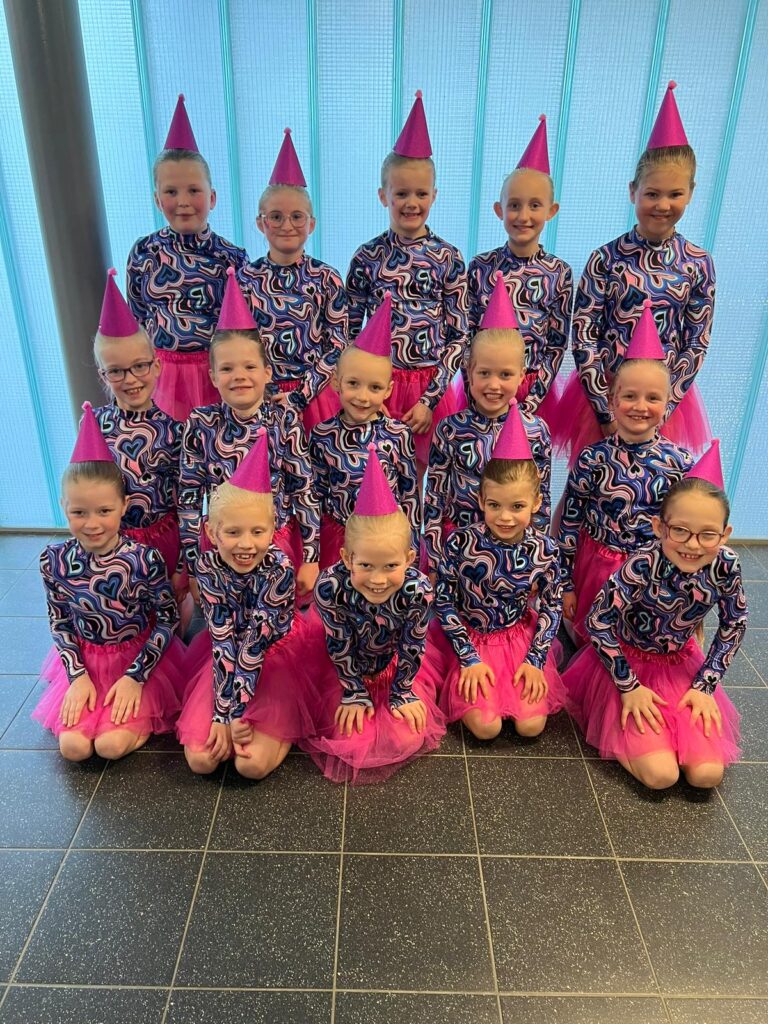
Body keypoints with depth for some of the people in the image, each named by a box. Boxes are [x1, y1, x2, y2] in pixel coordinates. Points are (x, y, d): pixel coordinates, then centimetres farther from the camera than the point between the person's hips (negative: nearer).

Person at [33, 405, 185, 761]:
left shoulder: (145, 559, -23)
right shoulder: (54, 561, -13)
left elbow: (168, 619, -14)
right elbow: (58, 621, -1)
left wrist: (135, 677, -15)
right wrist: (77, 676, -8)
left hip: (139, 656, -3)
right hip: (85, 659, 3)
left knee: (111, 744, -15)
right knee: (72, 747, -7)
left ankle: (144, 717, 13)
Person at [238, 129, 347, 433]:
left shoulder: (327, 279, -2)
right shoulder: (245, 278, 0)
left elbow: (338, 345, -5)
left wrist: (300, 396, -13)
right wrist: (268, 397, -10)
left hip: (316, 395, 0)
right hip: (262, 396, 1)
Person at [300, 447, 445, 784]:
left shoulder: (418, 590, -36)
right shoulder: (330, 586, -38)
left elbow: (411, 648, -18)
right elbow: (339, 646, -21)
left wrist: (402, 693, -5)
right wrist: (354, 693, -10)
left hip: (392, 663, 1)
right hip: (345, 665, -1)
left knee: (407, 737, -5)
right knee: (349, 736, -8)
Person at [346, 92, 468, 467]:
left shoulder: (448, 258, -1)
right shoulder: (367, 256, 0)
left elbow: (459, 336, -3)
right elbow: (350, 331, 4)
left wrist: (430, 398, -10)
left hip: (430, 388, 0)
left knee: (418, 476, 10)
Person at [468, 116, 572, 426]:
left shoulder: (560, 273, -2)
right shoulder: (480, 266, -2)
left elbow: (557, 345, -3)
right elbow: (467, 334, -1)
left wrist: (529, 402, -12)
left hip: (534, 391, 0)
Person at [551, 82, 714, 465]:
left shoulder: (699, 265, -2)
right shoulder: (606, 258, -9)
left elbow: (696, 346, -2)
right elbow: (583, 337, -11)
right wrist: (608, 412, -14)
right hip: (603, 392, -1)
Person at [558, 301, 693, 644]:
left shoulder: (681, 462, -8)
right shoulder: (592, 458, -12)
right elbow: (570, 522, -7)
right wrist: (565, 584, -4)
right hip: (595, 570, -1)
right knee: (588, 641, 16)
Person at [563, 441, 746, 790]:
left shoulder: (726, 567, -19)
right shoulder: (643, 567, -31)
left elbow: (734, 626, -2)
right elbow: (597, 622, -24)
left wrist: (705, 686, -4)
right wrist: (629, 686, -17)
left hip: (682, 666, 4)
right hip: (630, 663, -4)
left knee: (707, 774, -5)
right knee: (660, 774, -15)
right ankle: (619, 728, 12)